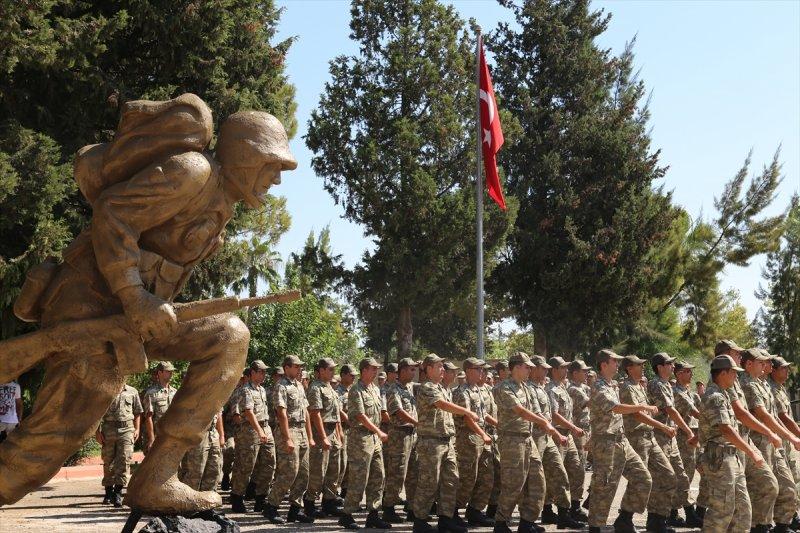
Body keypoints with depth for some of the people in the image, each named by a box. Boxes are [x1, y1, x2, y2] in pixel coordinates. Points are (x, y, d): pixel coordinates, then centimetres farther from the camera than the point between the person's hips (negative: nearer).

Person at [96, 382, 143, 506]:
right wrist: (97, 431, -2)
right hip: (108, 429, 0)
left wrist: (137, 430, 6)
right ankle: (108, 491, 17)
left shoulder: (132, 392, 12)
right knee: (108, 461, 5)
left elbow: (137, 413, 16)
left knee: (124, 460, -11)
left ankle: (118, 492, -11)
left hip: (126, 428, 0)